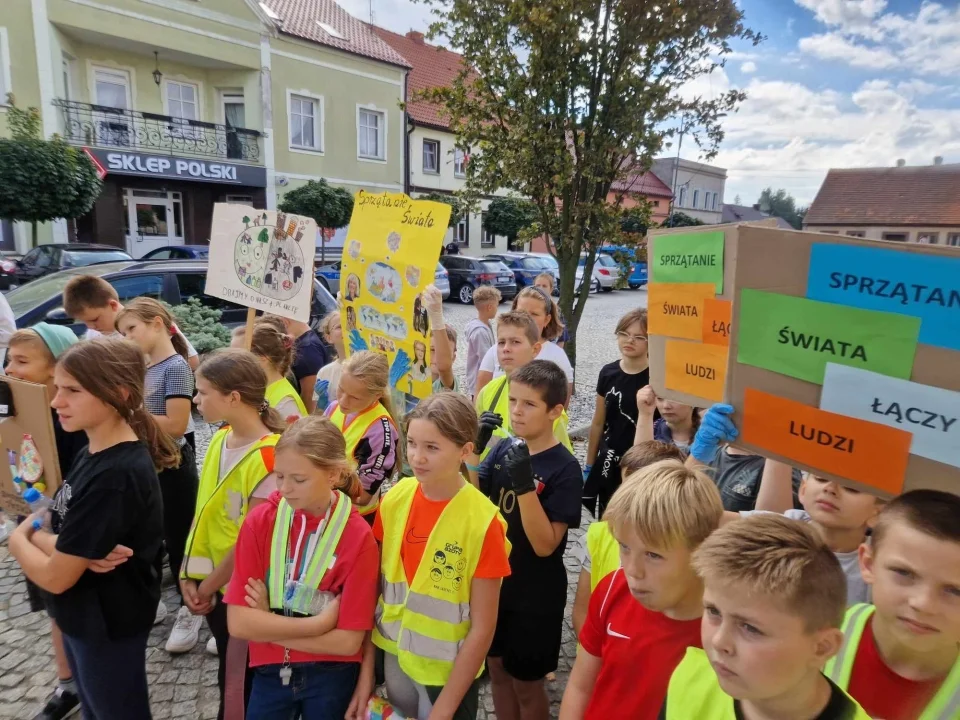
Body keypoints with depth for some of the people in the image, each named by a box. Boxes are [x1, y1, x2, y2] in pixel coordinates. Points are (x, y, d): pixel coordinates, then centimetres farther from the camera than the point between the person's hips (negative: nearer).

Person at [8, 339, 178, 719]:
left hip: (107, 626, -8)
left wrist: (19, 539, -6)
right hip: (81, 616, 8)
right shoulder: (91, 455, -1)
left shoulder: (115, 476, -30)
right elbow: (58, 527, 1)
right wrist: (77, 551, -21)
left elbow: (55, 577, -25)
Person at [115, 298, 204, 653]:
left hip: (173, 465, -8)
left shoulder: (176, 366, -16)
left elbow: (176, 425, -23)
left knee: (178, 539, 5)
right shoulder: (143, 368, 8)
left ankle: (189, 611, 21)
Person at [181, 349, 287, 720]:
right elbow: (203, 511, 4)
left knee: (242, 680, 14)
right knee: (229, 674, 24)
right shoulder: (218, 441, -1)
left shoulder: (268, 457, -25)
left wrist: (208, 585, -9)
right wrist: (190, 575, 0)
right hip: (211, 584, 7)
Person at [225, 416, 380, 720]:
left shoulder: (359, 537, -19)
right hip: (269, 673, 2)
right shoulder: (260, 522, -12)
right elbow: (238, 622, -14)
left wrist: (268, 624, -14)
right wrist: (320, 622, -19)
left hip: (332, 678, -2)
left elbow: (348, 641, -17)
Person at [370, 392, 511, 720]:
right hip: (394, 656, 4)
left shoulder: (482, 521, -23)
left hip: (449, 671, -4)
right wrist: (366, 673, 0)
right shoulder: (395, 499, -10)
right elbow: (375, 585, -1)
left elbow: (483, 628, -16)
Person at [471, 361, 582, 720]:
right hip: (494, 582, 5)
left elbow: (545, 545, -23)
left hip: (535, 595, -5)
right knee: (497, 670, 22)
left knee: (526, 683, 14)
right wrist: (471, 452, -18)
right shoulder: (502, 450, -3)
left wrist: (524, 484, -35)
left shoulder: (565, 469, -20)